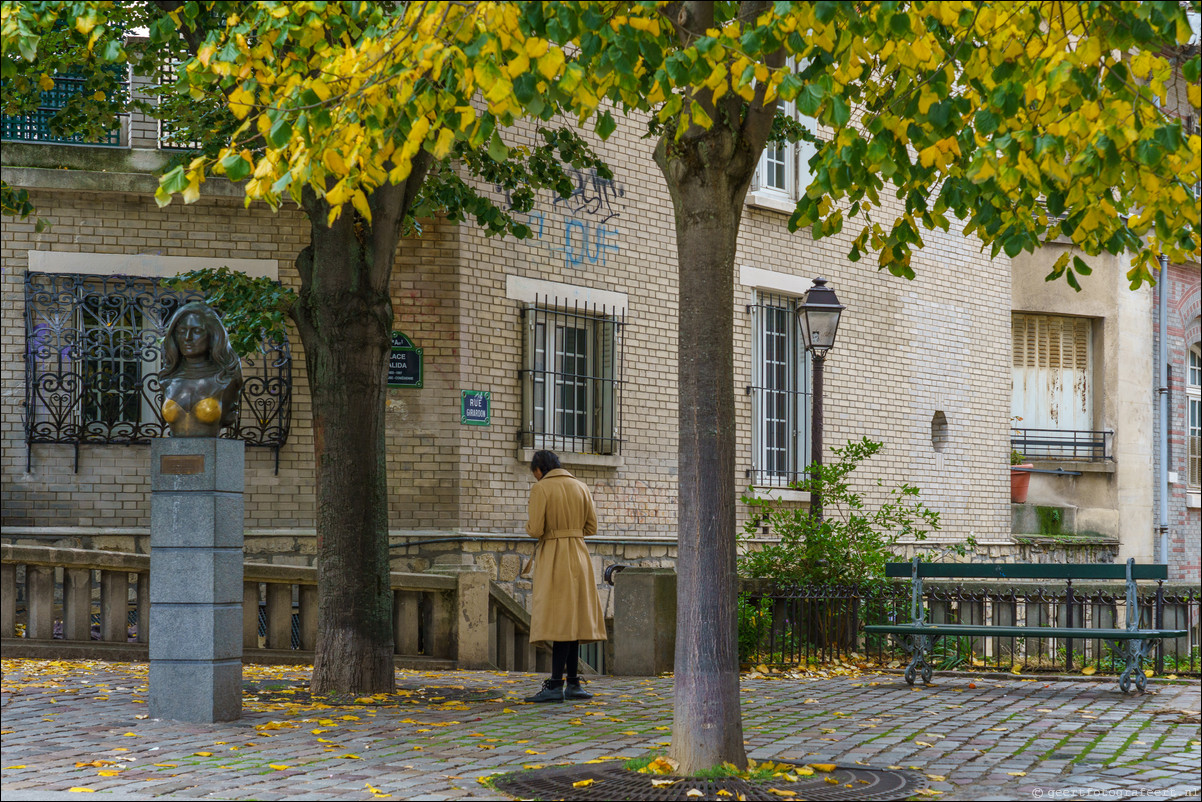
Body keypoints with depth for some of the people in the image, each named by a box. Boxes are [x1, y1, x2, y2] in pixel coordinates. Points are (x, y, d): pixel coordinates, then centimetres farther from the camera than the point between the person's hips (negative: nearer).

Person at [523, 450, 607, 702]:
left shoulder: (540, 489, -7)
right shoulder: (581, 487, 10)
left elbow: (536, 529, -14)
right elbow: (591, 527, 9)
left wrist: (529, 527, 8)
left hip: (553, 557, -5)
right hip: (578, 556, 5)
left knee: (559, 619, -8)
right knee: (575, 619, 9)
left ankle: (555, 685, -9)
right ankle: (571, 683, 11)